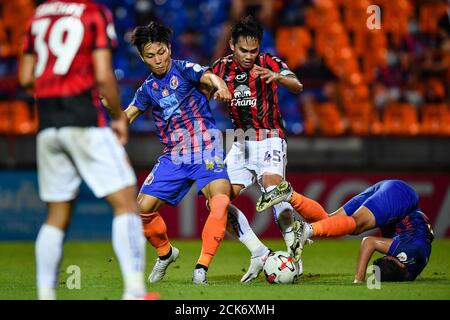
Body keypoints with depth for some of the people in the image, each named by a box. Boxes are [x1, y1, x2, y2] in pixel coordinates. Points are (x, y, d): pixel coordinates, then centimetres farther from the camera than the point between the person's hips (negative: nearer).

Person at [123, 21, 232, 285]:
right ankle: (166, 253, 28)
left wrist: (220, 87, -48)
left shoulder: (184, 69, -4)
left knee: (220, 201, -30)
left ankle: (202, 266, -25)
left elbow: (209, 77, -24)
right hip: (174, 156, 6)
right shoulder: (148, 88, 12)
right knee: (143, 208, 0)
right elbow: (127, 116, 22)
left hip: (206, 149, -6)